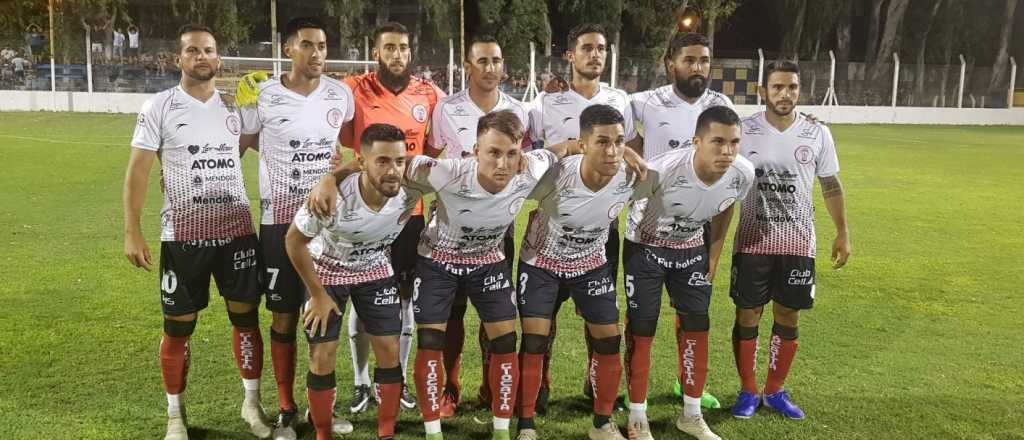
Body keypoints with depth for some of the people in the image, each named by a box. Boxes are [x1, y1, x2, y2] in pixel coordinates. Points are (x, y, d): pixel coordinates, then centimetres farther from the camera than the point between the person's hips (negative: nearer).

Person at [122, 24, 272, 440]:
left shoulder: (234, 107, 7)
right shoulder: (159, 107, -3)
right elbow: (137, 171, -4)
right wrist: (132, 232, -10)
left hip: (237, 230, 3)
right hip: (183, 235, -3)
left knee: (246, 315, 7)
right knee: (179, 326, 5)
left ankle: (252, 402, 23)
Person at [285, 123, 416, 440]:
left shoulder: (410, 192, -28)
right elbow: (294, 241, -19)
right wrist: (318, 295, -12)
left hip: (375, 271, 3)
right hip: (327, 271, -2)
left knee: (390, 349, -1)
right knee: (322, 356, -3)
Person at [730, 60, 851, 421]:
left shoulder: (818, 134, 1)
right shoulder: (743, 132, -5)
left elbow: (831, 185, 9)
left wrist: (843, 233, 7)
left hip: (798, 243, 2)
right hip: (752, 242, -2)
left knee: (788, 318, 9)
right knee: (747, 316, 4)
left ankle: (775, 391, 25)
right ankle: (748, 391, 20)